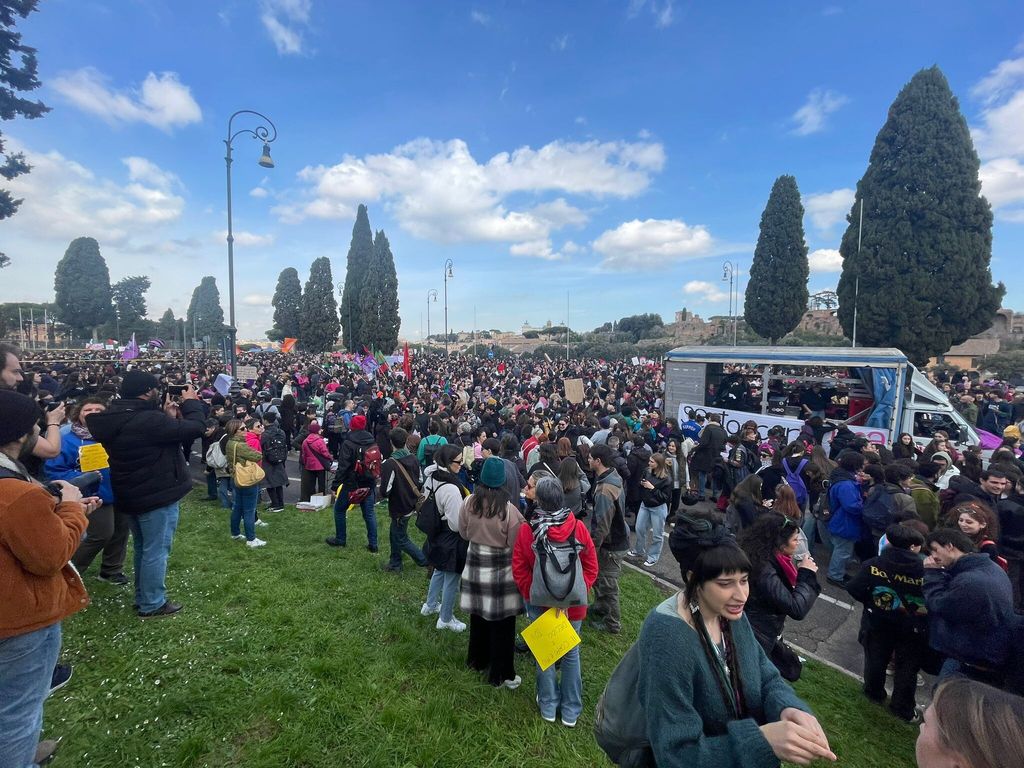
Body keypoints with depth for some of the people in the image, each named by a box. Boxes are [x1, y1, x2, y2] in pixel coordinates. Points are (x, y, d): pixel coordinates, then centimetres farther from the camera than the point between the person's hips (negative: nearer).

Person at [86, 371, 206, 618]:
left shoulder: (118, 419, 4)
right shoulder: (149, 420, -26)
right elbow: (196, 428, -24)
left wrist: (168, 417, 5)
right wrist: (192, 403, -9)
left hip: (133, 494, 10)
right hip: (157, 495, -10)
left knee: (143, 548, 22)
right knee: (156, 550, 3)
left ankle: (143, 597, 35)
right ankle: (152, 604, 14)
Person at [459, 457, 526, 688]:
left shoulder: (469, 502, -11)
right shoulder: (508, 508, -23)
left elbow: (464, 532, 4)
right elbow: (516, 544, -13)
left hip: (475, 562, 4)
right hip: (501, 568, -4)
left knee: (479, 615, 22)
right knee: (502, 622, 10)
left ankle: (478, 660, 41)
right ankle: (501, 674, 22)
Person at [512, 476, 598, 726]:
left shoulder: (526, 530, -17)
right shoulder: (578, 528, -16)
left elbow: (519, 571, -12)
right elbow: (591, 568, -10)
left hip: (540, 604, 0)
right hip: (574, 605, 1)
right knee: (571, 654, 19)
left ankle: (548, 707, 35)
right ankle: (571, 711, 32)